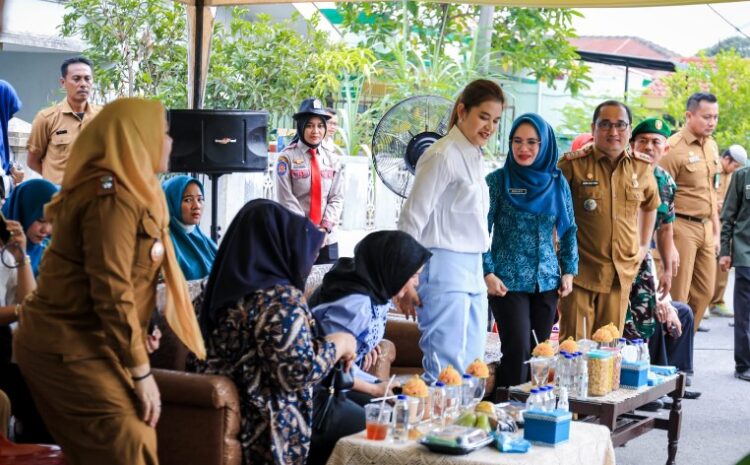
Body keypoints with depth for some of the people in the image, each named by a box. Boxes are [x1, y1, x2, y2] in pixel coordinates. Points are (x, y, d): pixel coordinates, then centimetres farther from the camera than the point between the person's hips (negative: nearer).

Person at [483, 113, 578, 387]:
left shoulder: (558, 184, 7)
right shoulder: (498, 180, -4)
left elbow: (569, 230, 15)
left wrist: (569, 271, 8)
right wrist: (488, 273, -10)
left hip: (547, 281, 4)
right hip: (508, 282, -4)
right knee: (518, 350, -11)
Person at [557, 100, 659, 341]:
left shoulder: (642, 167, 7)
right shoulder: (573, 164, -6)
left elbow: (650, 204, 26)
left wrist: (643, 246, 20)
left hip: (622, 274, 4)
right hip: (580, 270, -4)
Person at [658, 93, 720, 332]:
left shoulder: (711, 146, 12)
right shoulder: (674, 148, -13)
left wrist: (716, 231, 18)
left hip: (706, 227, 8)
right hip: (682, 227, -8)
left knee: (704, 292, 12)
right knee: (678, 295, -2)